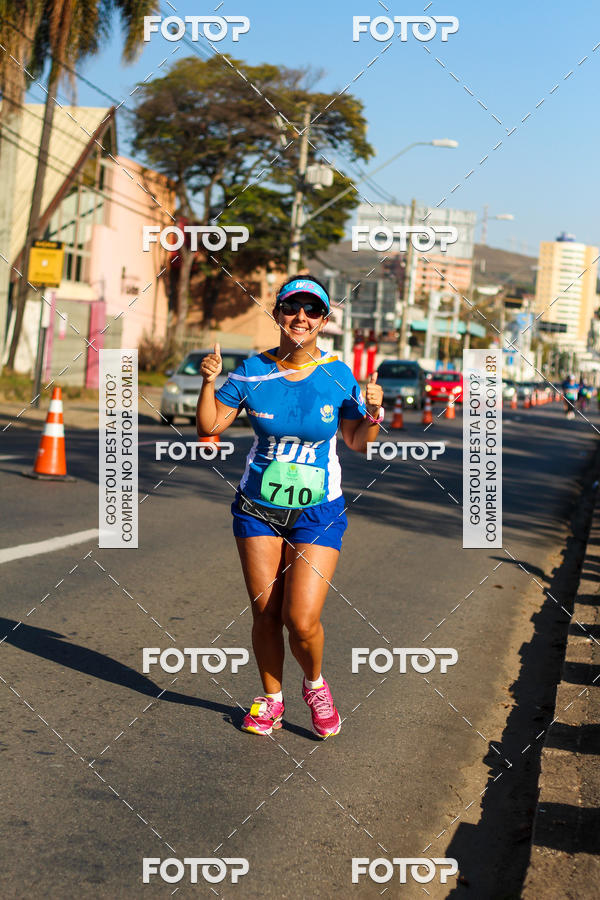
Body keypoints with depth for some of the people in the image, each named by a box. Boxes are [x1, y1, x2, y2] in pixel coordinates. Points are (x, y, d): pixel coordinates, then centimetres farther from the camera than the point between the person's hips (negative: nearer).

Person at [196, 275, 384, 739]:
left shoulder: (338, 375, -5)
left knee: (302, 620, -10)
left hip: (318, 512, -1)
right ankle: (271, 699, 27)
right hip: (258, 507, 2)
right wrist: (209, 383, -14)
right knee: (265, 614, 4)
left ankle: (315, 684, 21)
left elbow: (357, 441, 3)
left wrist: (373, 413, -16)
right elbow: (209, 426, 1)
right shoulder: (252, 371, -4)